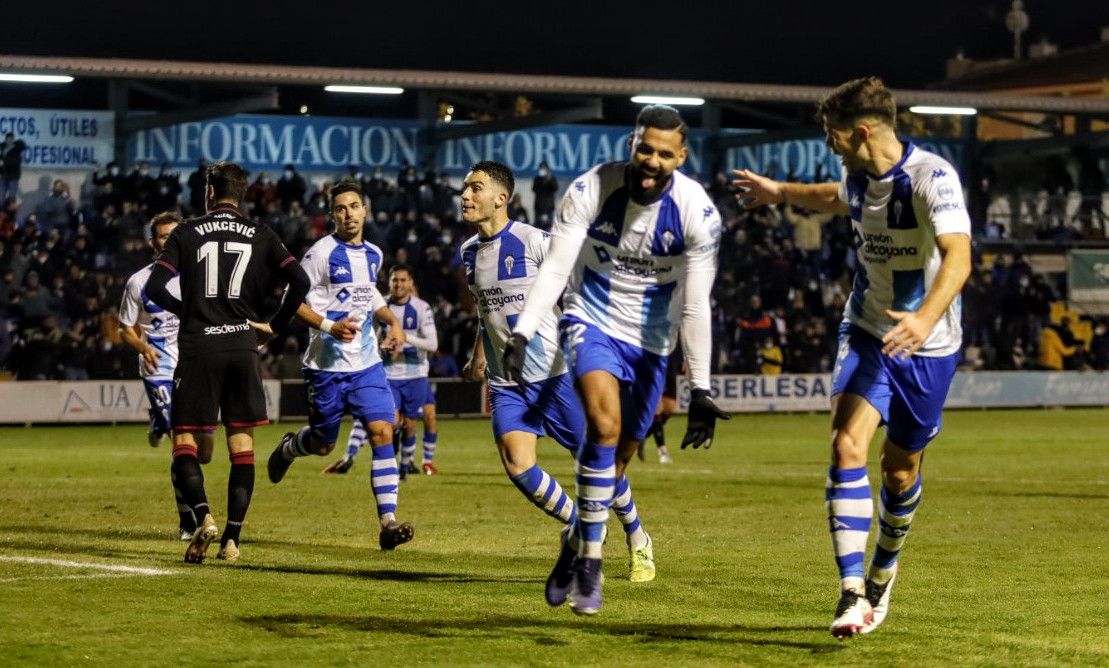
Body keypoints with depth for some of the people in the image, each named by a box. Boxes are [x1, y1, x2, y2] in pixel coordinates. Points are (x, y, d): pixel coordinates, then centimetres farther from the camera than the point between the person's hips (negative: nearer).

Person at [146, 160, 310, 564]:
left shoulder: (187, 233, 3)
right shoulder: (261, 236, 7)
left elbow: (154, 288, -5)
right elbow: (300, 281, -4)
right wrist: (275, 325, 8)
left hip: (198, 350, -2)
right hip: (243, 348, 2)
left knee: (185, 441, 3)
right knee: (242, 445, 8)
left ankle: (203, 516, -20)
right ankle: (232, 538, 3)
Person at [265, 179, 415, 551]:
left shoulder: (373, 254, 9)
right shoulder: (322, 253, -11)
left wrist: (392, 321, 10)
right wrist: (330, 327, -24)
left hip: (367, 363, 4)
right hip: (327, 365, -4)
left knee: (383, 433, -12)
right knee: (324, 445, 9)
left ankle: (388, 522, -15)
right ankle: (289, 447, 47)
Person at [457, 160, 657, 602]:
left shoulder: (535, 242, -13)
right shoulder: (467, 254, 8)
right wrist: (479, 356, 26)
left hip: (556, 375, -5)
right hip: (507, 383, 5)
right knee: (518, 467, -14)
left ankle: (638, 542, 25)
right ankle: (579, 527, 10)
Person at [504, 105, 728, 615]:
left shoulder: (697, 214, -17)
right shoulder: (590, 191, -19)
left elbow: (695, 308, -12)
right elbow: (554, 269, -15)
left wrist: (700, 391, -13)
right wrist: (521, 334, -26)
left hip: (649, 343, 2)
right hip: (591, 323, -2)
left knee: (617, 459, 8)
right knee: (605, 425, -27)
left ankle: (576, 548, 33)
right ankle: (589, 563, -22)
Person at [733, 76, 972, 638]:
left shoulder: (931, 177, -22)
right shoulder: (858, 176, 0)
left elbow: (958, 257, -35)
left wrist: (926, 318, -51)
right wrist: (781, 193, 41)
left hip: (928, 345, -4)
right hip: (867, 333, 4)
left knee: (901, 469, 9)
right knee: (847, 446, -18)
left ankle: (883, 571, 39)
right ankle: (852, 594, -22)